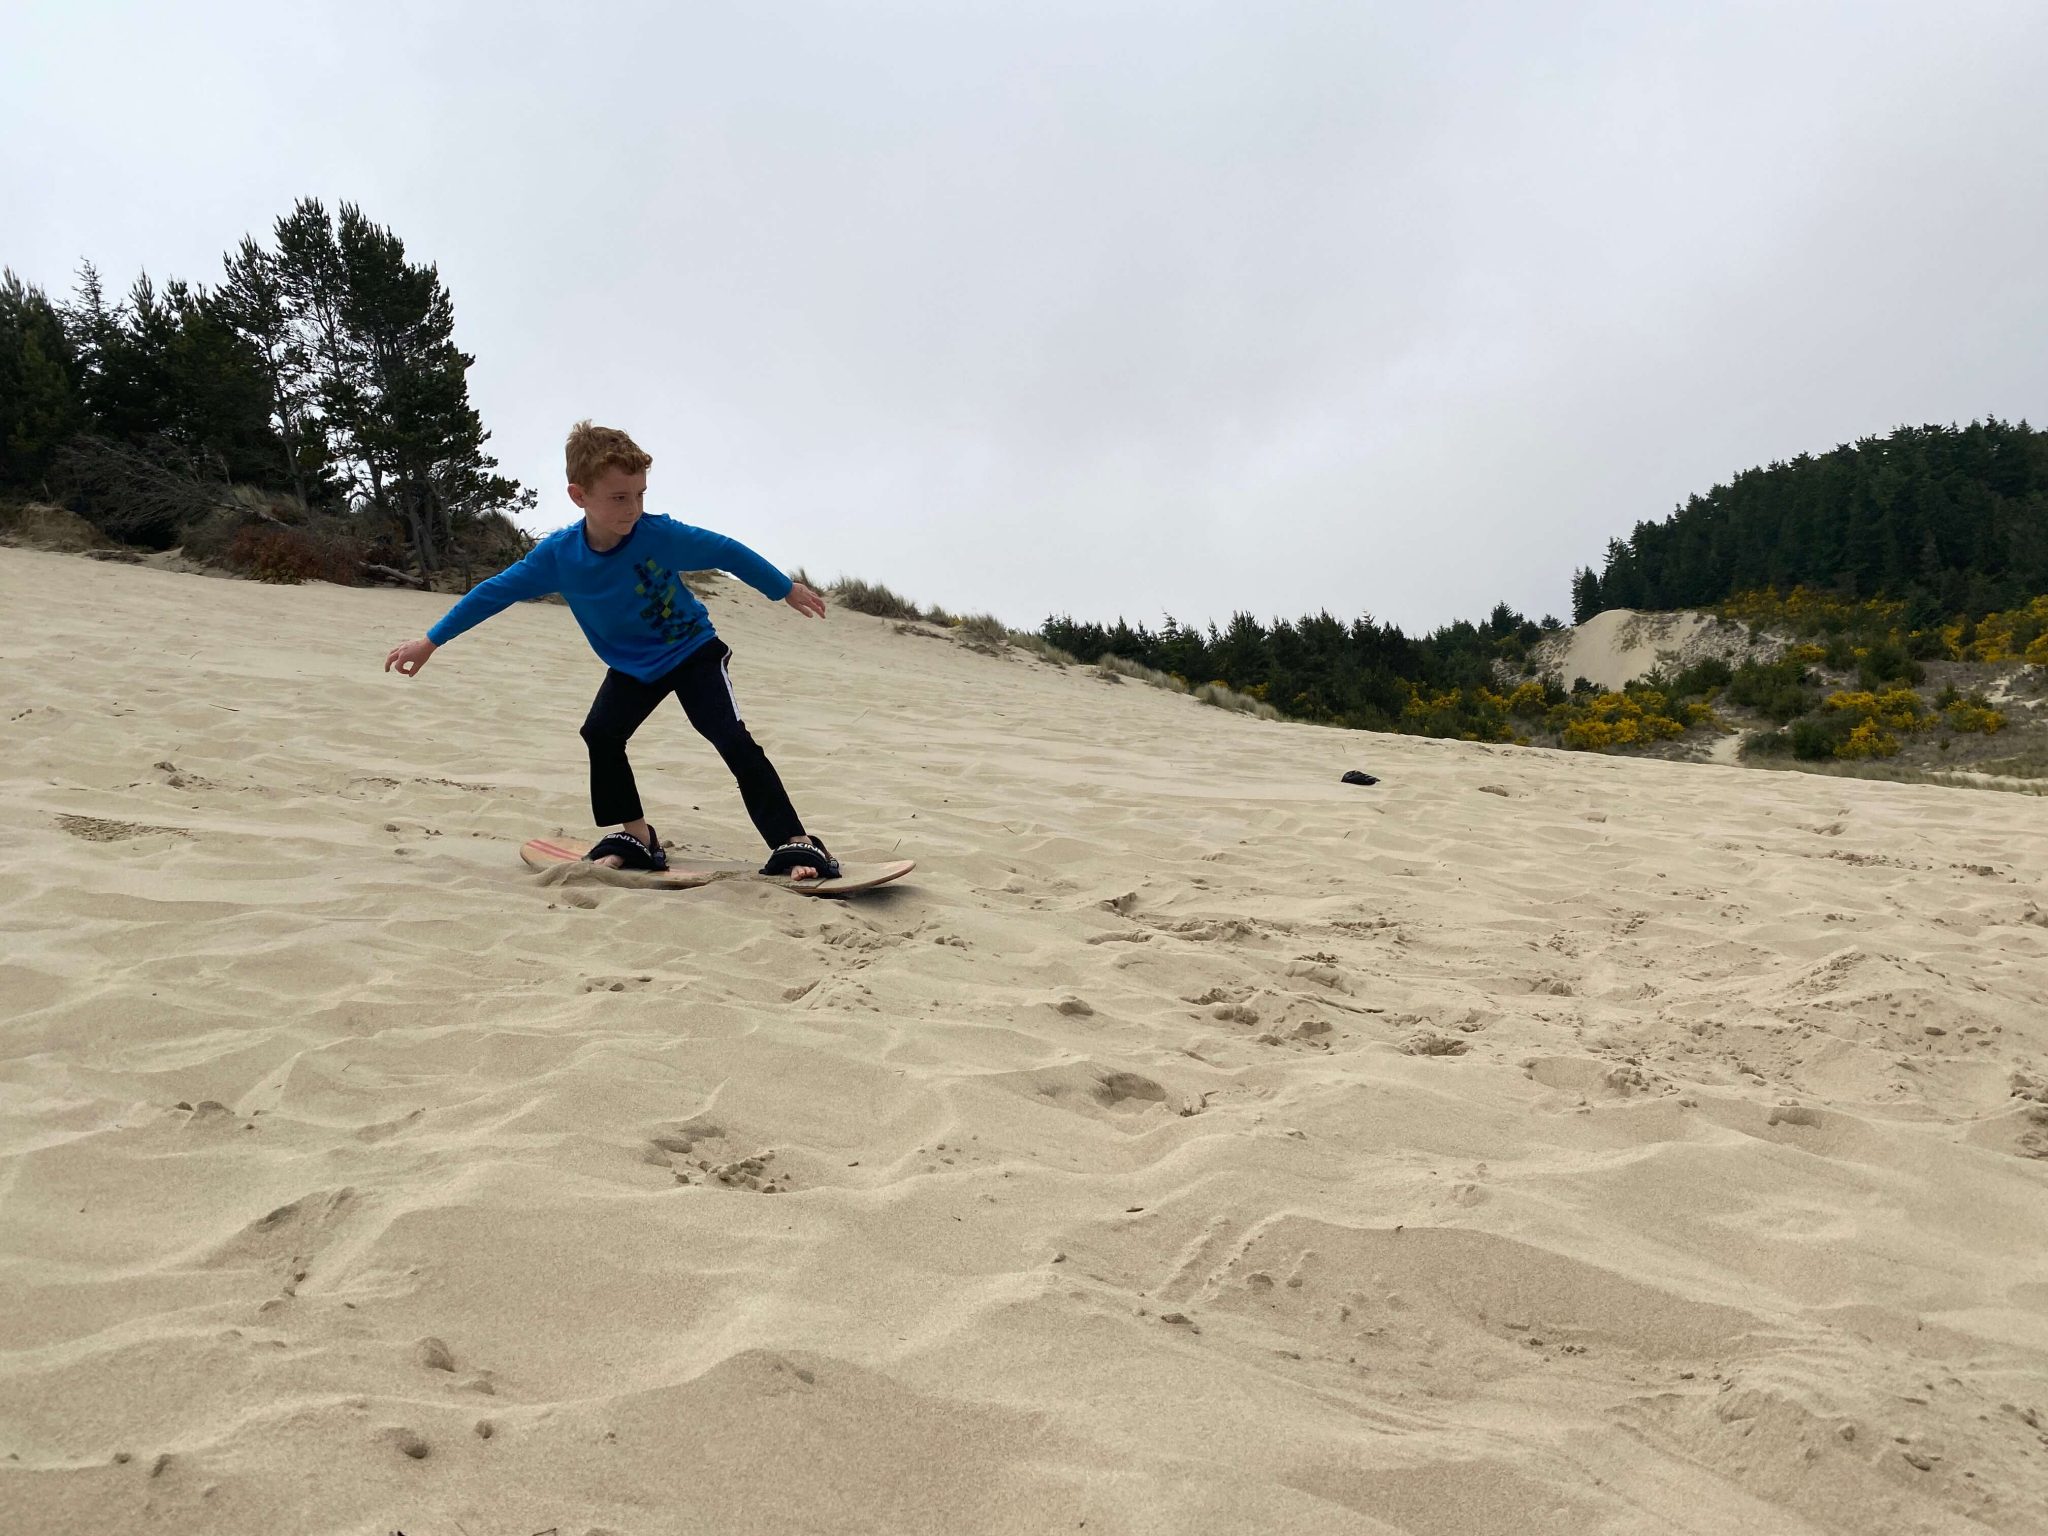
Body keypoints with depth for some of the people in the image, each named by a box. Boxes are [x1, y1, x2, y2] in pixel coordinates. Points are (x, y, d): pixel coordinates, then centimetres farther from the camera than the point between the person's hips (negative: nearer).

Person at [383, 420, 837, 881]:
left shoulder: (661, 535, -28)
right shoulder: (558, 555, -20)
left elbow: (728, 553, -14)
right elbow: (494, 593, -9)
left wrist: (787, 590, -2)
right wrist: (429, 643, -5)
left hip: (694, 652, -4)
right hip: (633, 667, 4)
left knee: (733, 739, -19)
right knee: (600, 735, -7)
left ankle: (795, 844, -19)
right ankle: (636, 838, 10)